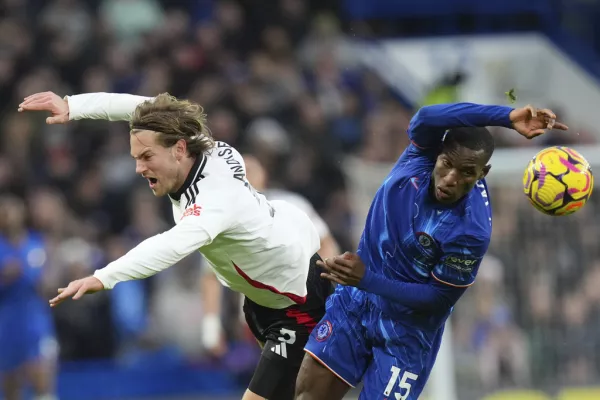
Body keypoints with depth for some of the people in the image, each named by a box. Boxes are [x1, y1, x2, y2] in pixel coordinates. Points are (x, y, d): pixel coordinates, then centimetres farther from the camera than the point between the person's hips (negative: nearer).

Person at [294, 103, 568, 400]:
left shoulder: (471, 231, -28)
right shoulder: (422, 155, -17)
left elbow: (440, 298, -19)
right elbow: (425, 118, -39)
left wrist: (367, 280, -26)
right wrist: (507, 117, -44)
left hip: (407, 328, -5)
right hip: (355, 299, 5)